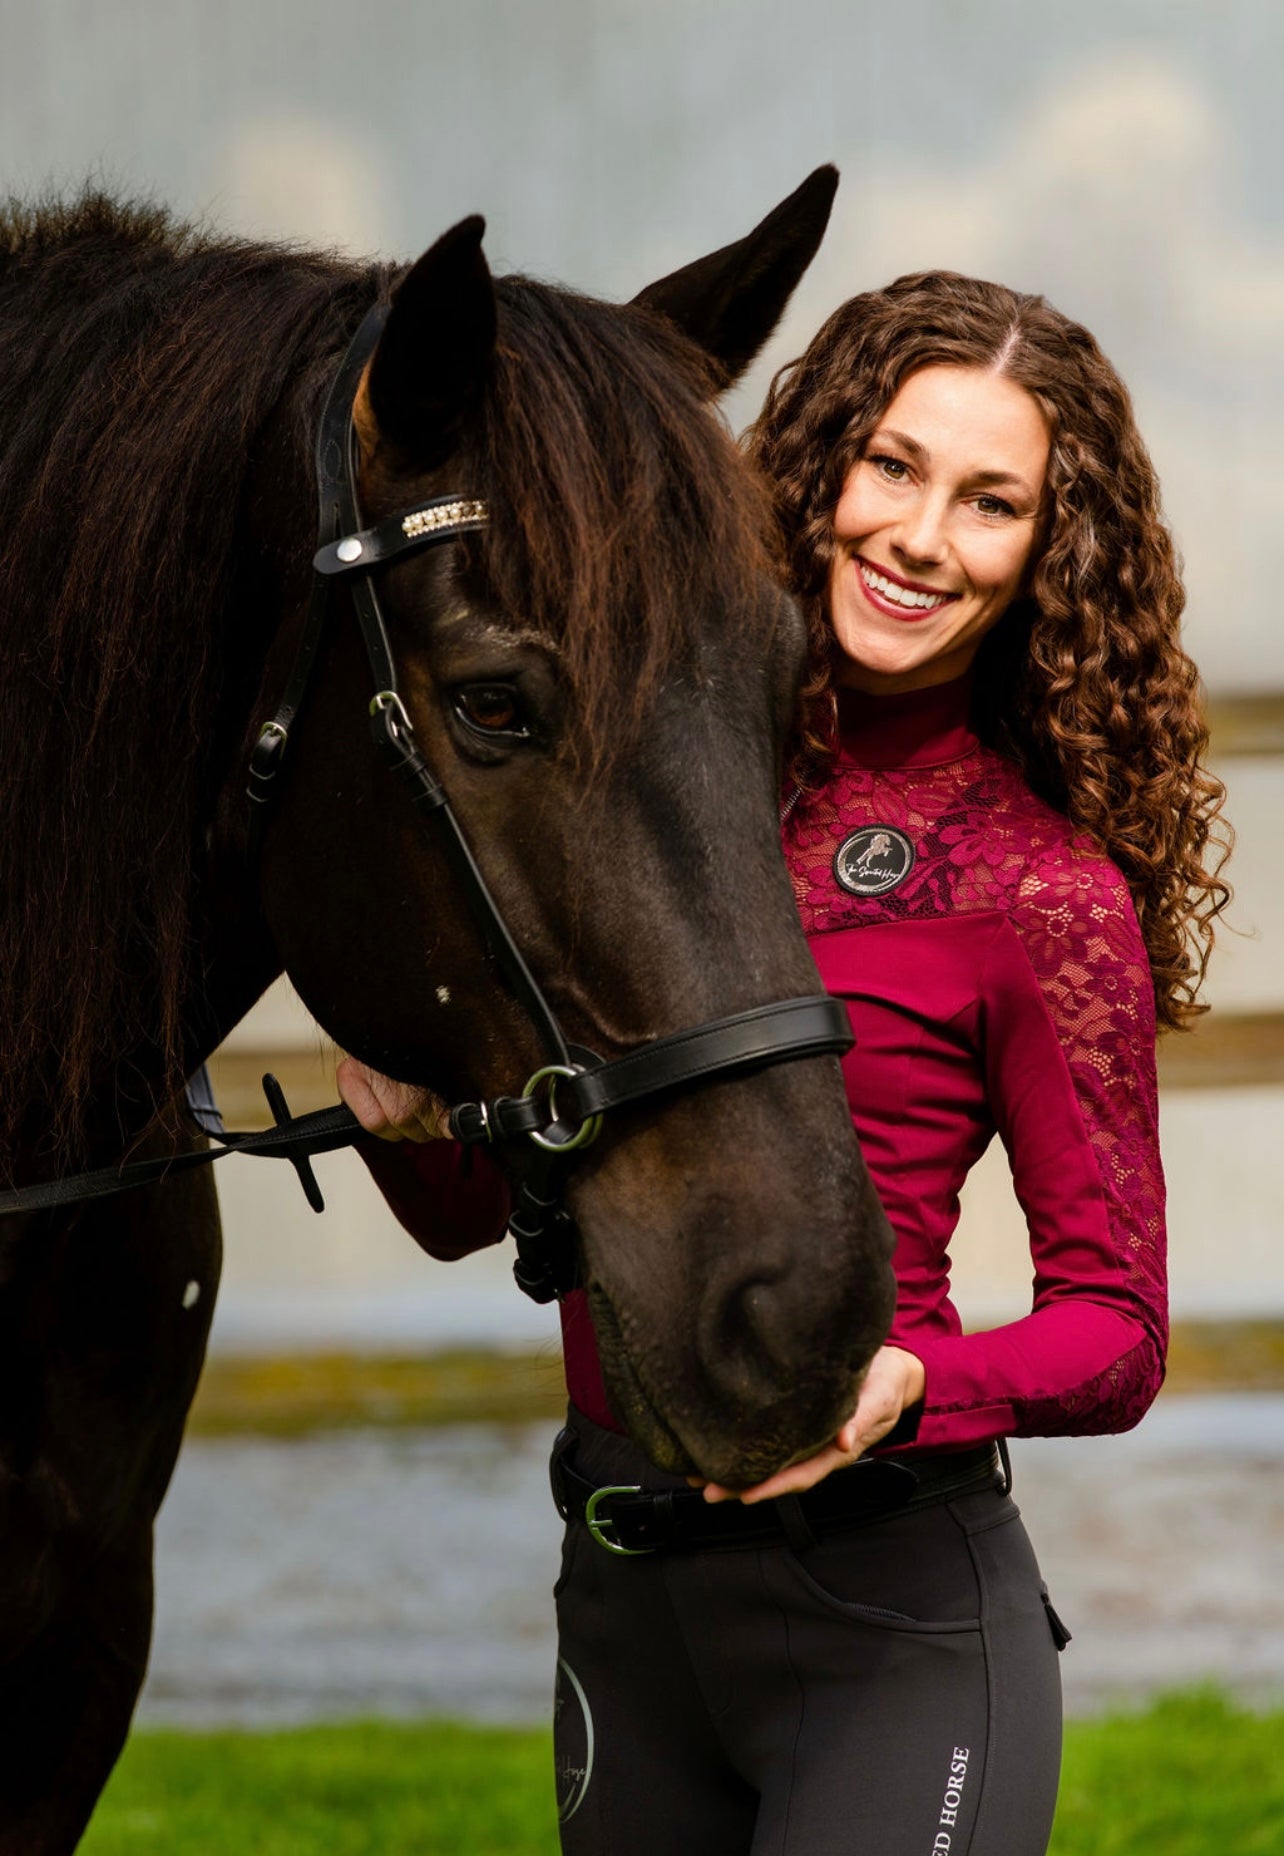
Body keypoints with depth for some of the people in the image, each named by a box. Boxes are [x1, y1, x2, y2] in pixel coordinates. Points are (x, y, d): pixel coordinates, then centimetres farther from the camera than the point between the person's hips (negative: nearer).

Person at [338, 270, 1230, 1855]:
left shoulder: (1044, 892, -8)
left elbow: (1115, 1331, -4)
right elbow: (471, 1213, 13)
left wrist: (906, 1386, -22)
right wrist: (406, 1113, -9)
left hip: (884, 1616, -5)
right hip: (620, 1598, 5)